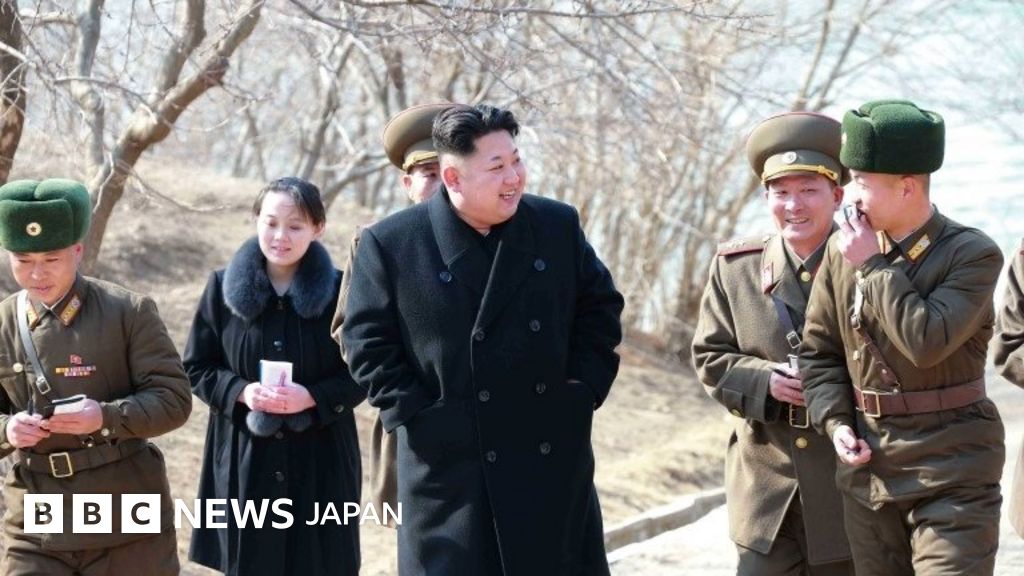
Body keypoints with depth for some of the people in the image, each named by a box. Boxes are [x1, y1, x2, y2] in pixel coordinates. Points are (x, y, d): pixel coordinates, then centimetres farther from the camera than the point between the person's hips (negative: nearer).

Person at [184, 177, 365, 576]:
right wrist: (241, 392, -12)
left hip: (320, 458, -1)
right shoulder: (223, 287, 1)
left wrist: (312, 397, -17)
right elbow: (196, 368, 6)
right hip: (245, 457, 1)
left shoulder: (338, 290, -4)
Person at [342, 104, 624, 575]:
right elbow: (368, 342, -2)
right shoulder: (390, 243, -6)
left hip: (554, 459, 3)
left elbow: (601, 307, 13)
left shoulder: (558, 225, 4)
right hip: (450, 467, -3)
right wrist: (413, 415, -9)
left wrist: (584, 388, 3)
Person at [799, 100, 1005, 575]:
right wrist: (835, 423, -3)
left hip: (951, 469, -5)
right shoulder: (843, 249, 3)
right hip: (867, 464, 5)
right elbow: (819, 351, 12)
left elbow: (927, 343, -24)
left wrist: (873, 266, -17)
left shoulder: (973, 254, -10)